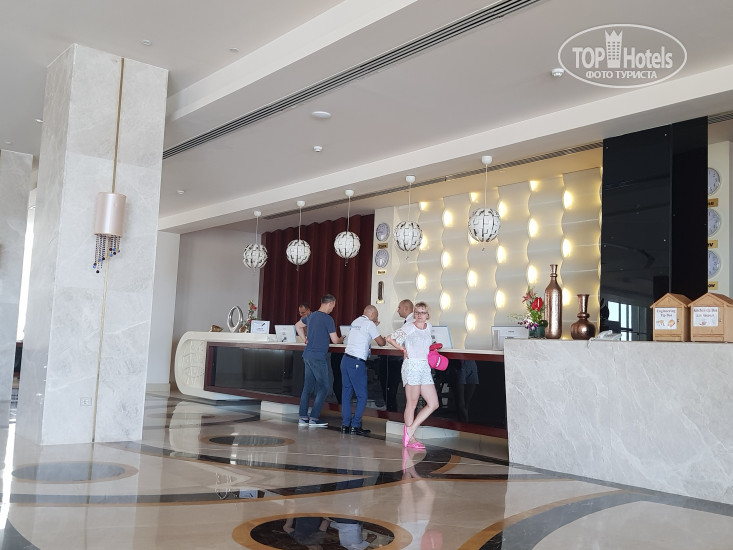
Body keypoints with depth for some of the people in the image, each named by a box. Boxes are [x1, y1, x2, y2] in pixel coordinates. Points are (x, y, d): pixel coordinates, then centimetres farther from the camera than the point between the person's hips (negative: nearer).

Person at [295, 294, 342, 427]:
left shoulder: (311, 316, 13)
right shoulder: (328, 319, -12)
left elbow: (298, 326, 30)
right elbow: (335, 340, -9)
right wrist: (342, 339, 12)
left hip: (307, 355, 8)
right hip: (318, 357, -8)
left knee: (308, 387, 11)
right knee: (323, 388, -1)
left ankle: (303, 418, 13)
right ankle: (314, 419, -3)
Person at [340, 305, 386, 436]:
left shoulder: (356, 321, 17)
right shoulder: (369, 324, -6)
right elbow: (381, 342, -5)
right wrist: (384, 339, 17)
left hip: (346, 359, 8)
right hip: (357, 362, -8)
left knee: (346, 393, 10)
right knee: (362, 396, -2)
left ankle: (345, 425, 12)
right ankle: (355, 426, -3)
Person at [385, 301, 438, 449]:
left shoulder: (428, 327, 14)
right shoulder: (408, 328, -4)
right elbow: (390, 338, 1)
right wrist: (403, 350, 4)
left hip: (425, 368, 7)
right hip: (412, 366, -7)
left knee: (433, 404, 1)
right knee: (412, 403, -3)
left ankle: (410, 430, 7)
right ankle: (410, 438, 7)